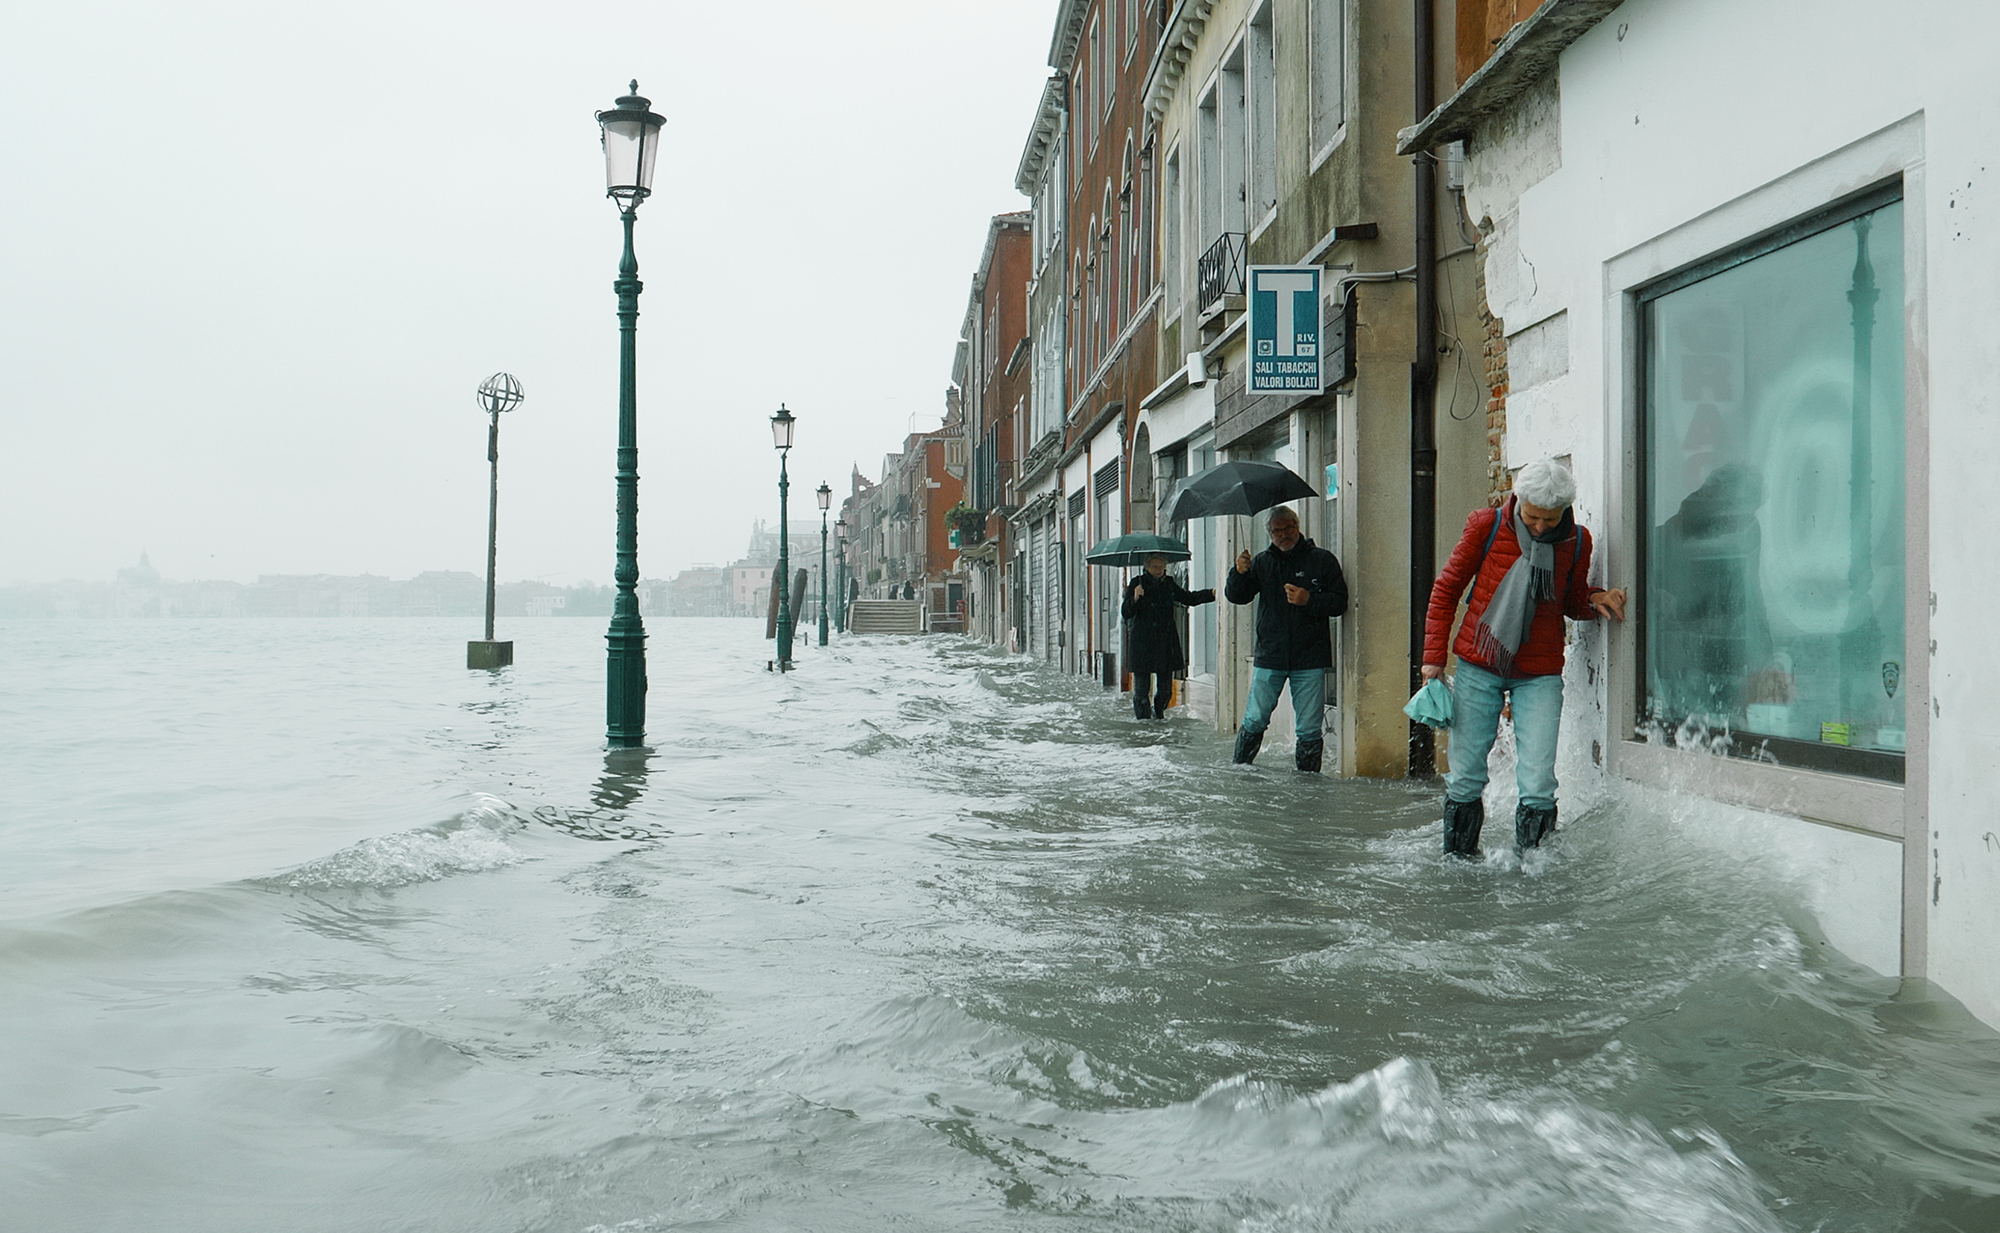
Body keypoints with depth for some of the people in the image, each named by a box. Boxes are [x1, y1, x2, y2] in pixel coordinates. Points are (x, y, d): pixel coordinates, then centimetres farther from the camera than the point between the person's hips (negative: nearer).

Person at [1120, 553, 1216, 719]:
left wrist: (1211, 594, 14)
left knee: (1166, 689, 7)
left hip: (1166, 643, 4)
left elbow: (1188, 598, 25)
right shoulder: (1137, 583, -2)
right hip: (1142, 644, -4)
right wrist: (1134, 599, -28)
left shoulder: (1169, 584, 10)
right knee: (1142, 688, -5)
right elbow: (1125, 613, -8)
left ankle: (1158, 713, 30)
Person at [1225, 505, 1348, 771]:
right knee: (1254, 720, 4)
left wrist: (1309, 600, -16)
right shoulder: (1262, 562, 10)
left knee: (1309, 727, 2)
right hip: (1270, 656, 2)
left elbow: (1340, 603, 0)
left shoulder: (1321, 560, 3)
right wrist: (1240, 574, -13)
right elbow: (1236, 597, 7)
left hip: (1310, 658, -2)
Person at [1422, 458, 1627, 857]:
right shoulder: (1486, 526, -4)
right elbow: (1447, 589, 5)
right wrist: (1434, 655, 2)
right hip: (1478, 667, 0)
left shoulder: (1576, 541, 1)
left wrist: (1595, 600, -6)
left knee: (1538, 784, -8)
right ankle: (1457, 860, 22)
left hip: (1540, 675, 1)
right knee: (1465, 776, 5)